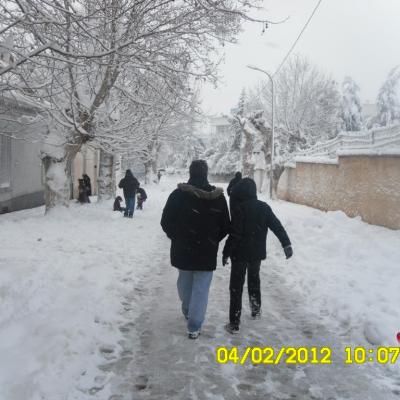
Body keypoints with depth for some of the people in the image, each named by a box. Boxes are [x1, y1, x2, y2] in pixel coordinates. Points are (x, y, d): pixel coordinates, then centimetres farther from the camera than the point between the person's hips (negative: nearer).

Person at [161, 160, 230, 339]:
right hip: (207, 251, -1)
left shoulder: (178, 195, -11)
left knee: (185, 282, 24)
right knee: (201, 288, 6)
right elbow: (225, 227, -1)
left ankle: (187, 311, 44)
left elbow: (166, 223, -6)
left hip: (182, 249, 1)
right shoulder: (218, 197, -7)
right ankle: (194, 327, 8)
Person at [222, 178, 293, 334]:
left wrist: (226, 252, -12)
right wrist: (287, 244, 6)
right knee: (254, 280, 27)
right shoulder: (264, 207, 0)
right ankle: (256, 309, 41)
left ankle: (234, 323, 1)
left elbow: (234, 234, -20)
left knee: (236, 286, 1)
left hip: (240, 253, -6)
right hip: (257, 253, 6)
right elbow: (277, 226, 1)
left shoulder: (240, 209, -18)